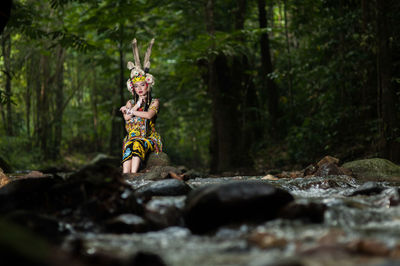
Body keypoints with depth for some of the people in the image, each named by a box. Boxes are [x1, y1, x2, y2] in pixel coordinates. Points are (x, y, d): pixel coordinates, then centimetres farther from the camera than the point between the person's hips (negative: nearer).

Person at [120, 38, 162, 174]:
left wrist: (130, 111, 1)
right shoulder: (130, 102, 21)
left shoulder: (154, 102, 11)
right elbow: (126, 117, 1)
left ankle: (133, 174, -54)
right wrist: (138, 103, 1)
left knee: (138, 144, -37)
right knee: (128, 146, -34)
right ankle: (125, 175, -55)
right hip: (132, 136, 2)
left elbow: (149, 115, -10)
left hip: (149, 138, -2)